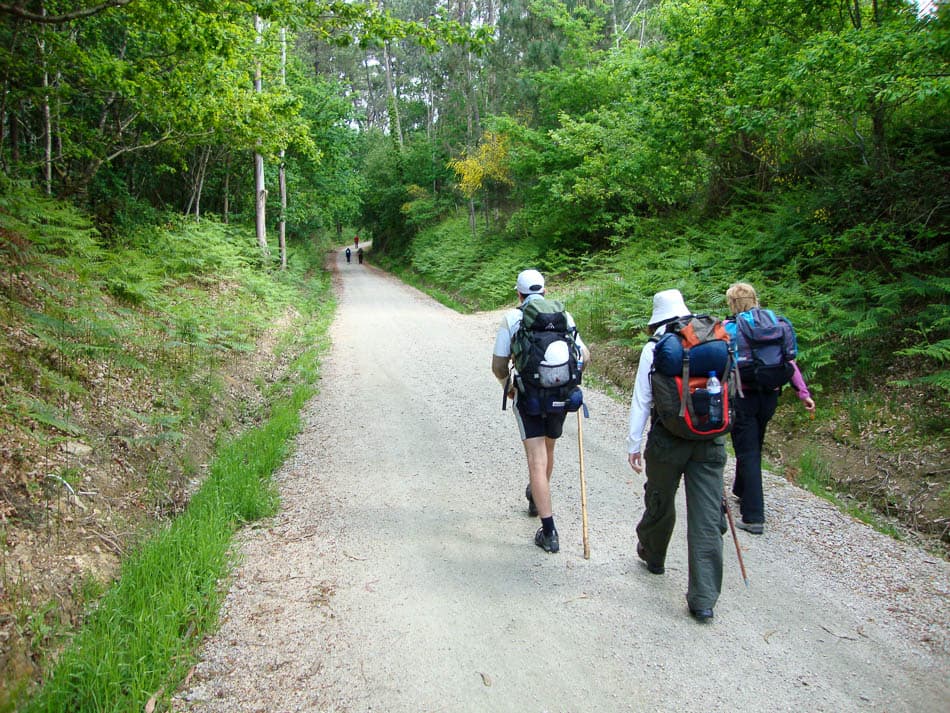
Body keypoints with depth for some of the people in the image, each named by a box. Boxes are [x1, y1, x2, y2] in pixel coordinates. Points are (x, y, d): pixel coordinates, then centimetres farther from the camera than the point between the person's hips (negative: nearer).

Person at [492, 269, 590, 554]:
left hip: (528, 397, -3)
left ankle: (549, 532, -4)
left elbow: (498, 365, -4)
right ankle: (535, 499, 48)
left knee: (537, 462, -1)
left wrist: (508, 386, 16)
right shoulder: (563, 315, 2)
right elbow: (585, 357, 0)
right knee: (547, 451, 25)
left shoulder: (511, 319, -4)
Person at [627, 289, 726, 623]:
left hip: (668, 441, -2)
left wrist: (634, 442, 3)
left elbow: (641, 399, -3)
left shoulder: (654, 348, -3)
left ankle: (652, 554, 46)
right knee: (707, 519, 3)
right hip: (710, 442, 2)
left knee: (660, 502, 21)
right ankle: (704, 599, 5)